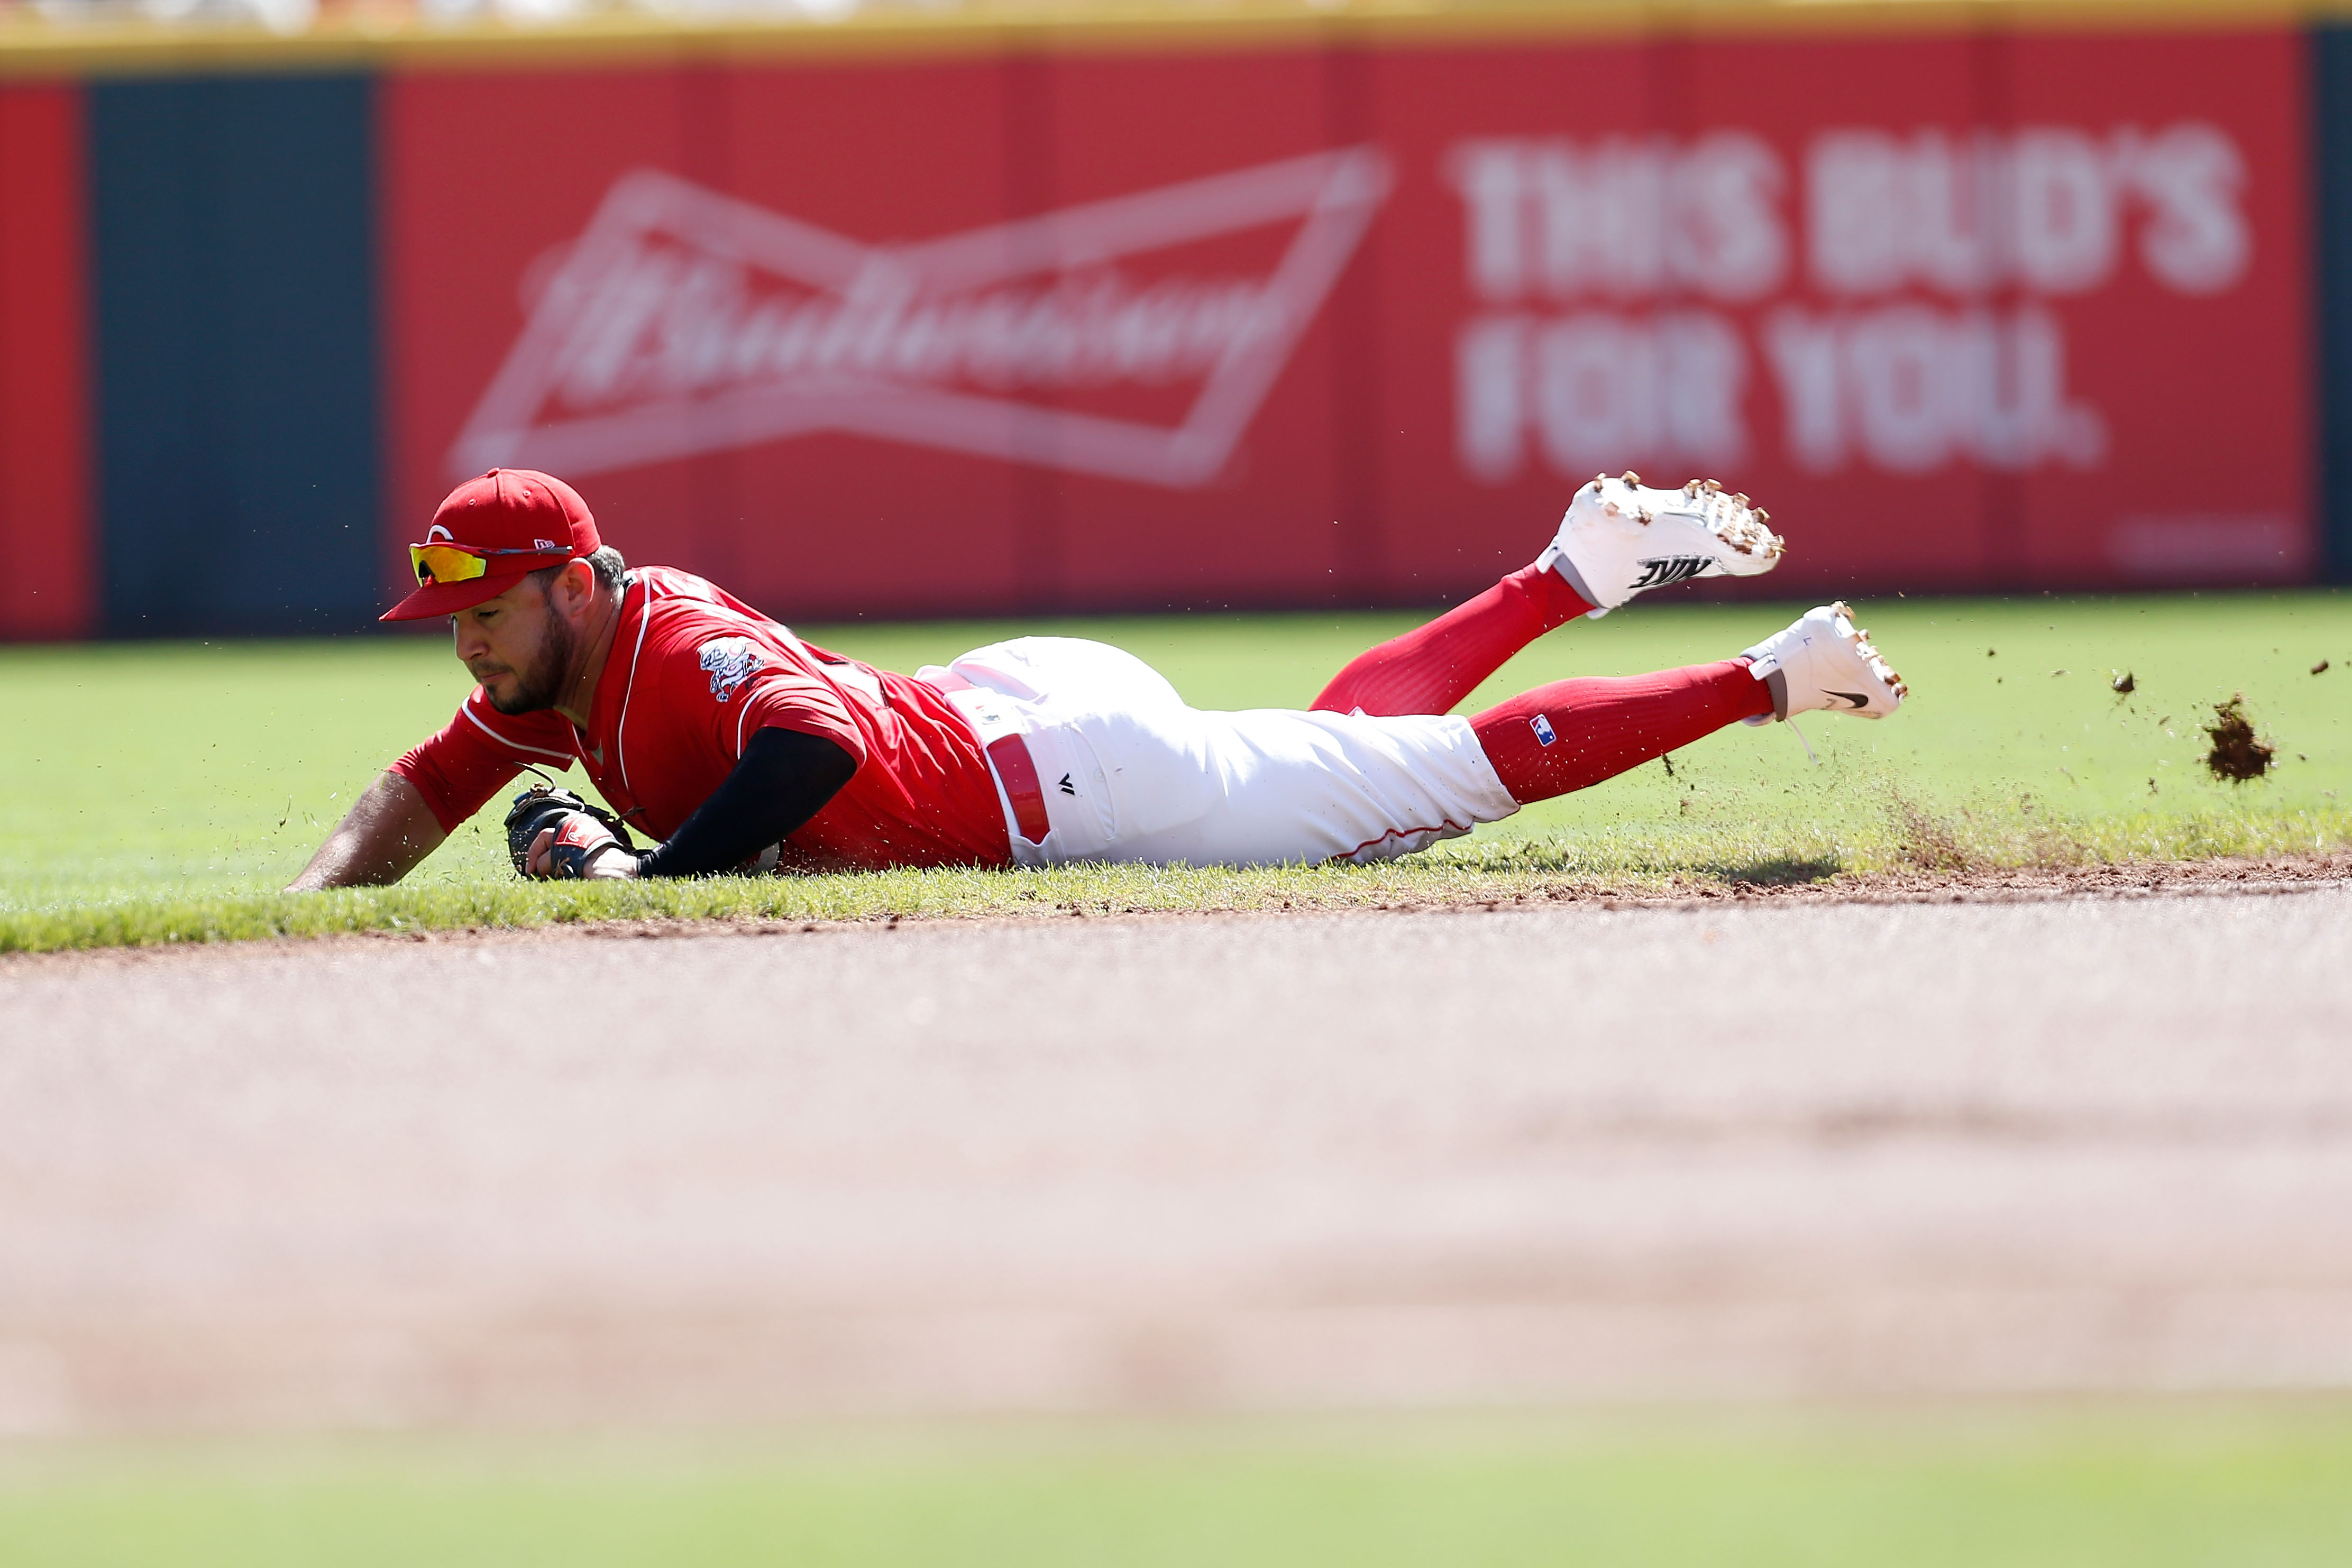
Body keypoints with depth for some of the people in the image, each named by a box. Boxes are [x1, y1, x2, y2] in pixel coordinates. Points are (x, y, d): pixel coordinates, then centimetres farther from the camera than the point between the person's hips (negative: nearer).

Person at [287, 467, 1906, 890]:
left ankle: (1768, 678, 8)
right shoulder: (552, 680, -1)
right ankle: (1574, 573, 38)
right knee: (1354, 735, 27)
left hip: (1071, 777, -8)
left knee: (1449, 767, 1)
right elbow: (415, 804, 9)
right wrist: (310, 914, -9)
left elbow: (815, 746, -48)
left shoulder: (675, 652, -29)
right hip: (1006, 707, 8)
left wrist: (640, 870, -45)